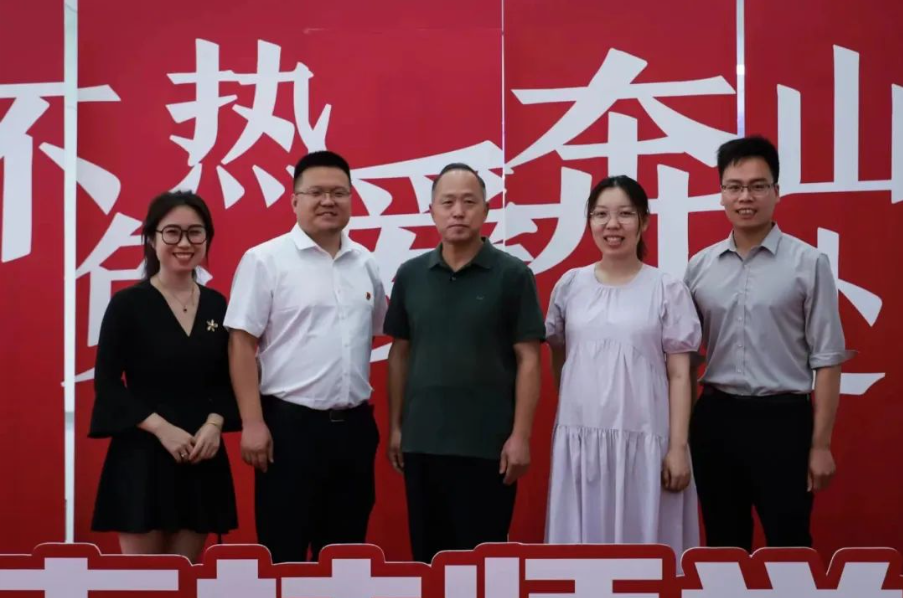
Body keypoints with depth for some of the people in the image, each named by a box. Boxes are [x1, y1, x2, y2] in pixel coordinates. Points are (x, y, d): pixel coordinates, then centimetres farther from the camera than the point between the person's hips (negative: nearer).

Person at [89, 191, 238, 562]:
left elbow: (227, 379, 11)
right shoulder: (127, 304, -5)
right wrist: (161, 428, -16)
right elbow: (107, 382, -7)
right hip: (141, 455, -4)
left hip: (202, 456, 4)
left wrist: (214, 424, -8)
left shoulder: (217, 304, 7)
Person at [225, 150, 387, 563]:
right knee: (284, 551, 2)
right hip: (290, 424, -5)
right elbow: (241, 344, -8)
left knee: (345, 552, 13)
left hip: (354, 426, 5)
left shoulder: (366, 264, 10)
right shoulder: (265, 260, -5)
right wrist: (252, 422, -14)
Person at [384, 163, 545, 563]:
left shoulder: (512, 275, -4)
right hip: (421, 440, 3)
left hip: (489, 444, -3)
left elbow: (528, 359, -5)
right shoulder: (410, 275, 6)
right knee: (427, 552, 12)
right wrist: (395, 426, 7)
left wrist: (520, 435, -10)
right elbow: (400, 354, 11)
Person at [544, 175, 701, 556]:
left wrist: (677, 447, -7)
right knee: (582, 540, 7)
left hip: (643, 440, -2)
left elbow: (678, 374, -3)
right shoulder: (570, 285, 7)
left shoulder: (667, 289, -1)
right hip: (579, 439, 3)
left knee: (641, 540, 3)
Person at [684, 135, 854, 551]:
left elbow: (826, 359, -4)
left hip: (782, 419, -3)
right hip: (715, 417, 3)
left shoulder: (808, 263, -5)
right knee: (723, 544, 14)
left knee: (788, 545, 4)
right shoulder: (700, 266, 5)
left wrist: (820, 444, -7)